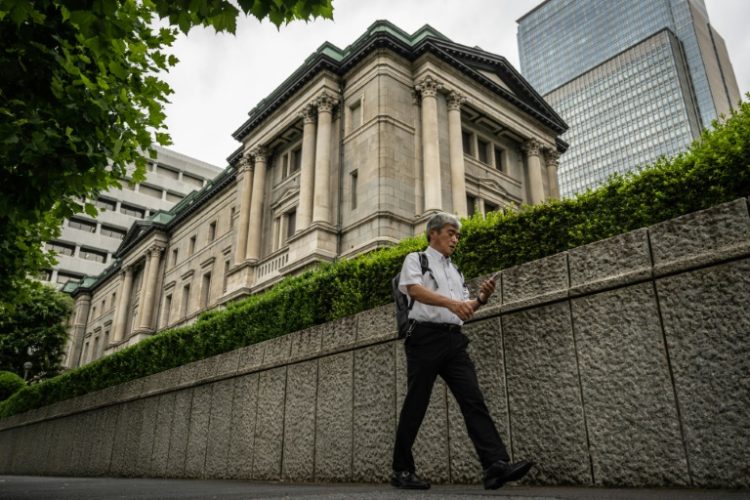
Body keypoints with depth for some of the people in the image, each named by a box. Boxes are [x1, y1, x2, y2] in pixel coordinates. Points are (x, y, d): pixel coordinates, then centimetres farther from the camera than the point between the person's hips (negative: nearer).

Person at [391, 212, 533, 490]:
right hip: (425, 336, -6)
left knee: (473, 400, -8)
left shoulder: (455, 271, 26)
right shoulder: (416, 259, 7)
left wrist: (481, 298, 0)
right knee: (416, 404, -2)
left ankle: (496, 465, -14)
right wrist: (451, 302, -26)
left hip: (453, 340, 6)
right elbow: (415, 290, -13)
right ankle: (402, 471, 8)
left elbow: (464, 309, 21)